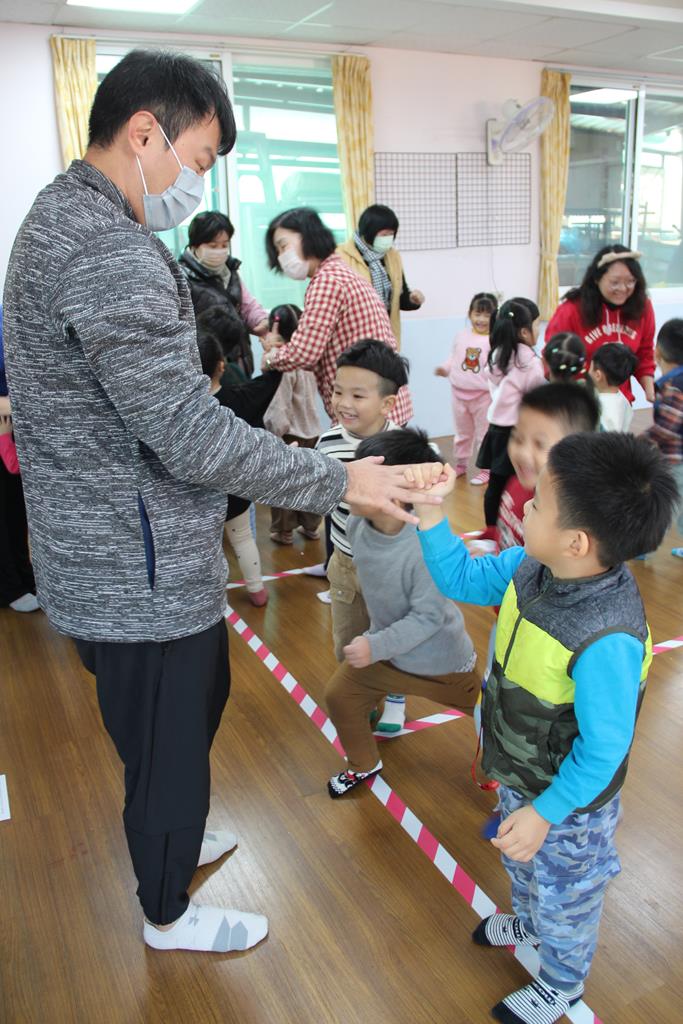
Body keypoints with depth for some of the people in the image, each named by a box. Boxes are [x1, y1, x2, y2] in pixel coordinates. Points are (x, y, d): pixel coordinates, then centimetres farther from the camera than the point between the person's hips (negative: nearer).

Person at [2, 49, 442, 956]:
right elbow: (191, 435, -28)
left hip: (105, 555, 10)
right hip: (142, 574, -10)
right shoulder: (112, 254, -24)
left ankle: (171, 841, 53)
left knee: (199, 703, 28)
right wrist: (340, 481, -19)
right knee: (167, 746, 12)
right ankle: (168, 915, 39)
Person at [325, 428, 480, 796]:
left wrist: (376, 646, -32)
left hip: (440, 660, -6)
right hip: (384, 645, 6)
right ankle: (363, 764, 40)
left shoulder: (426, 548, -39)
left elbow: (428, 617, -30)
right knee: (339, 695, 13)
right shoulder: (356, 524, -17)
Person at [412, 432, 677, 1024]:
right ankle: (529, 922, 68)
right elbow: (462, 579, -4)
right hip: (520, 775, 7)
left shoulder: (606, 641, -41)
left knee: (564, 896, 24)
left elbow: (604, 747, -29)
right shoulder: (532, 567, -19)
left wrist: (545, 813, -19)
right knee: (521, 862, 36)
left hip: (568, 798, -7)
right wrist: (429, 513, -16)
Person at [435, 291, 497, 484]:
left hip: (483, 395, -5)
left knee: (484, 434, 6)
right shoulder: (461, 336, 2)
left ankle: (485, 469, 16)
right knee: (462, 432, 20)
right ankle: (460, 464, 35)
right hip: (459, 393, 5)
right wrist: (444, 369, -4)